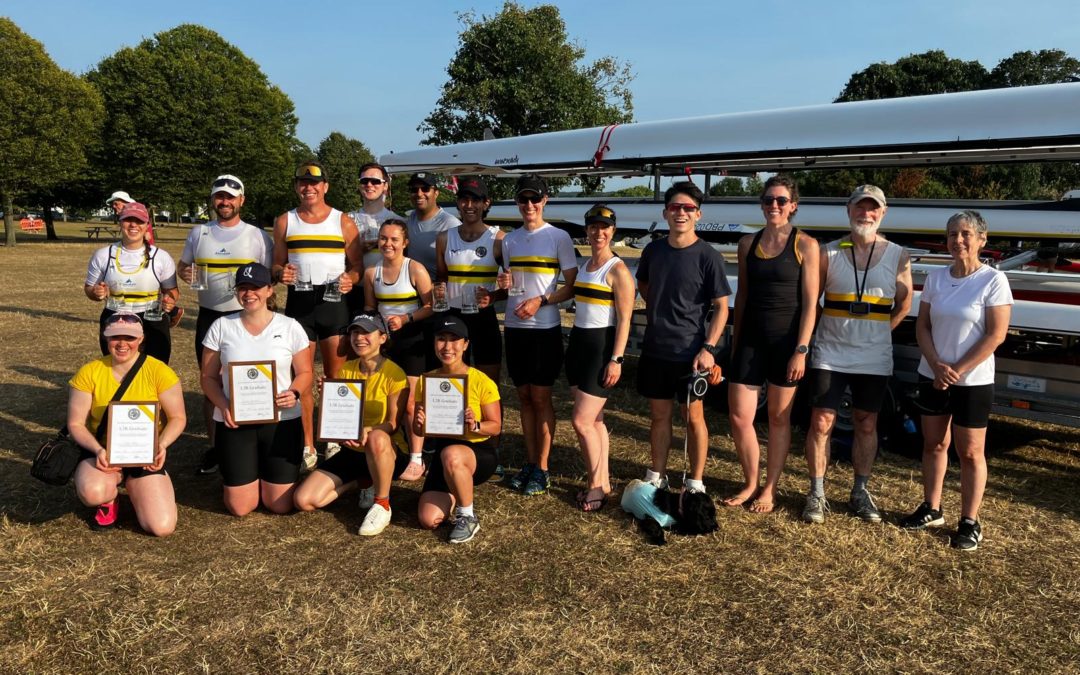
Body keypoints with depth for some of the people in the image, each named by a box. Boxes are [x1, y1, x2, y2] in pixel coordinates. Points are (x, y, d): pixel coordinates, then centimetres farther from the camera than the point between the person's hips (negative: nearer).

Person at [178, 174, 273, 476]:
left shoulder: (257, 235, 2)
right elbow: (183, 266, 18)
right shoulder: (199, 233, 10)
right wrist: (185, 273, -5)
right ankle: (213, 446, 19)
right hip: (209, 316, 3)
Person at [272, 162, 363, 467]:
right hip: (298, 301, 2)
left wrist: (350, 278, -15)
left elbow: (357, 265, 7)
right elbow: (276, 264, 13)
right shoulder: (285, 221, 11)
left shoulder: (343, 222, 6)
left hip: (334, 301, -1)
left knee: (336, 375, 1)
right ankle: (307, 446, 12)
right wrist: (281, 273, -10)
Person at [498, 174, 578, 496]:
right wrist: (503, 285, -3)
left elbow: (572, 286, -6)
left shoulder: (559, 237, -4)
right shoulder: (509, 240, 12)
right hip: (513, 326, 5)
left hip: (545, 328, -5)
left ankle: (542, 469, 8)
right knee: (524, 397, 10)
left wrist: (540, 301, -18)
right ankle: (530, 462, 20)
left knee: (541, 398, -1)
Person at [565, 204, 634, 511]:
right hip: (578, 343, 8)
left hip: (601, 346, -8)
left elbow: (624, 320, -14)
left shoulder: (618, 270, -11)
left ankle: (596, 485, 7)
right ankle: (604, 482, 21)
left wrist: (616, 359, -20)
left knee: (582, 421, -8)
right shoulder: (583, 266, 13)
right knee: (595, 419, 11)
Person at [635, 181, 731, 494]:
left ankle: (696, 483, 20)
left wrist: (708, 348, -18)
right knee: (659, 414, 14)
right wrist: (659, 310, 9)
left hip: (689, 352, -4)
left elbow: (721, 307, -9)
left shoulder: (708, 256, -10)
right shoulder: (653, 250, 3)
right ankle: (657, 477, 27)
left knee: (693, 416, 7)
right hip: (654, 349, 4)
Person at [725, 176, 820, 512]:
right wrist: (736, 343, 13)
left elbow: (810, 303, -7)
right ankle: (751, 483, 22)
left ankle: (769, 489, 22)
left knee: (779, 418, 8)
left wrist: (801, 350, -12)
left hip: (786, 340, -3)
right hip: (751, 339, 4)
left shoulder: (805, 245, -5)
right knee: (739, 418, 1)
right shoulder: (748, 243, 7)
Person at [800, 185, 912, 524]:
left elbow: (903, 305, 10)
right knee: (821, 423, -1)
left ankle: (860, 493, 25)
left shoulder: (897, 256, 1)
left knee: (866, 425, 11)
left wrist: (875, 332, 6)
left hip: (874, 359, 1)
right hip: (830, 355, -1)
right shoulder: (829, 253, -2)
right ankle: (817, 494, 10)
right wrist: (832, 329, 0)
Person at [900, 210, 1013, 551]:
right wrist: (937, 365, -11)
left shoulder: (993, 280, -10)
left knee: (970, 452, 3)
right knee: (934, 444, 13)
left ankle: (970, 522, 14)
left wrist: (957, 370, -15)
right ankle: (931, 509, 26)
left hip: (973, 381, -4)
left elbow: (996, 335, -13)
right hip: (932, 376, 5)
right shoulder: (935, 278, 3)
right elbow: (922, 326, 4)